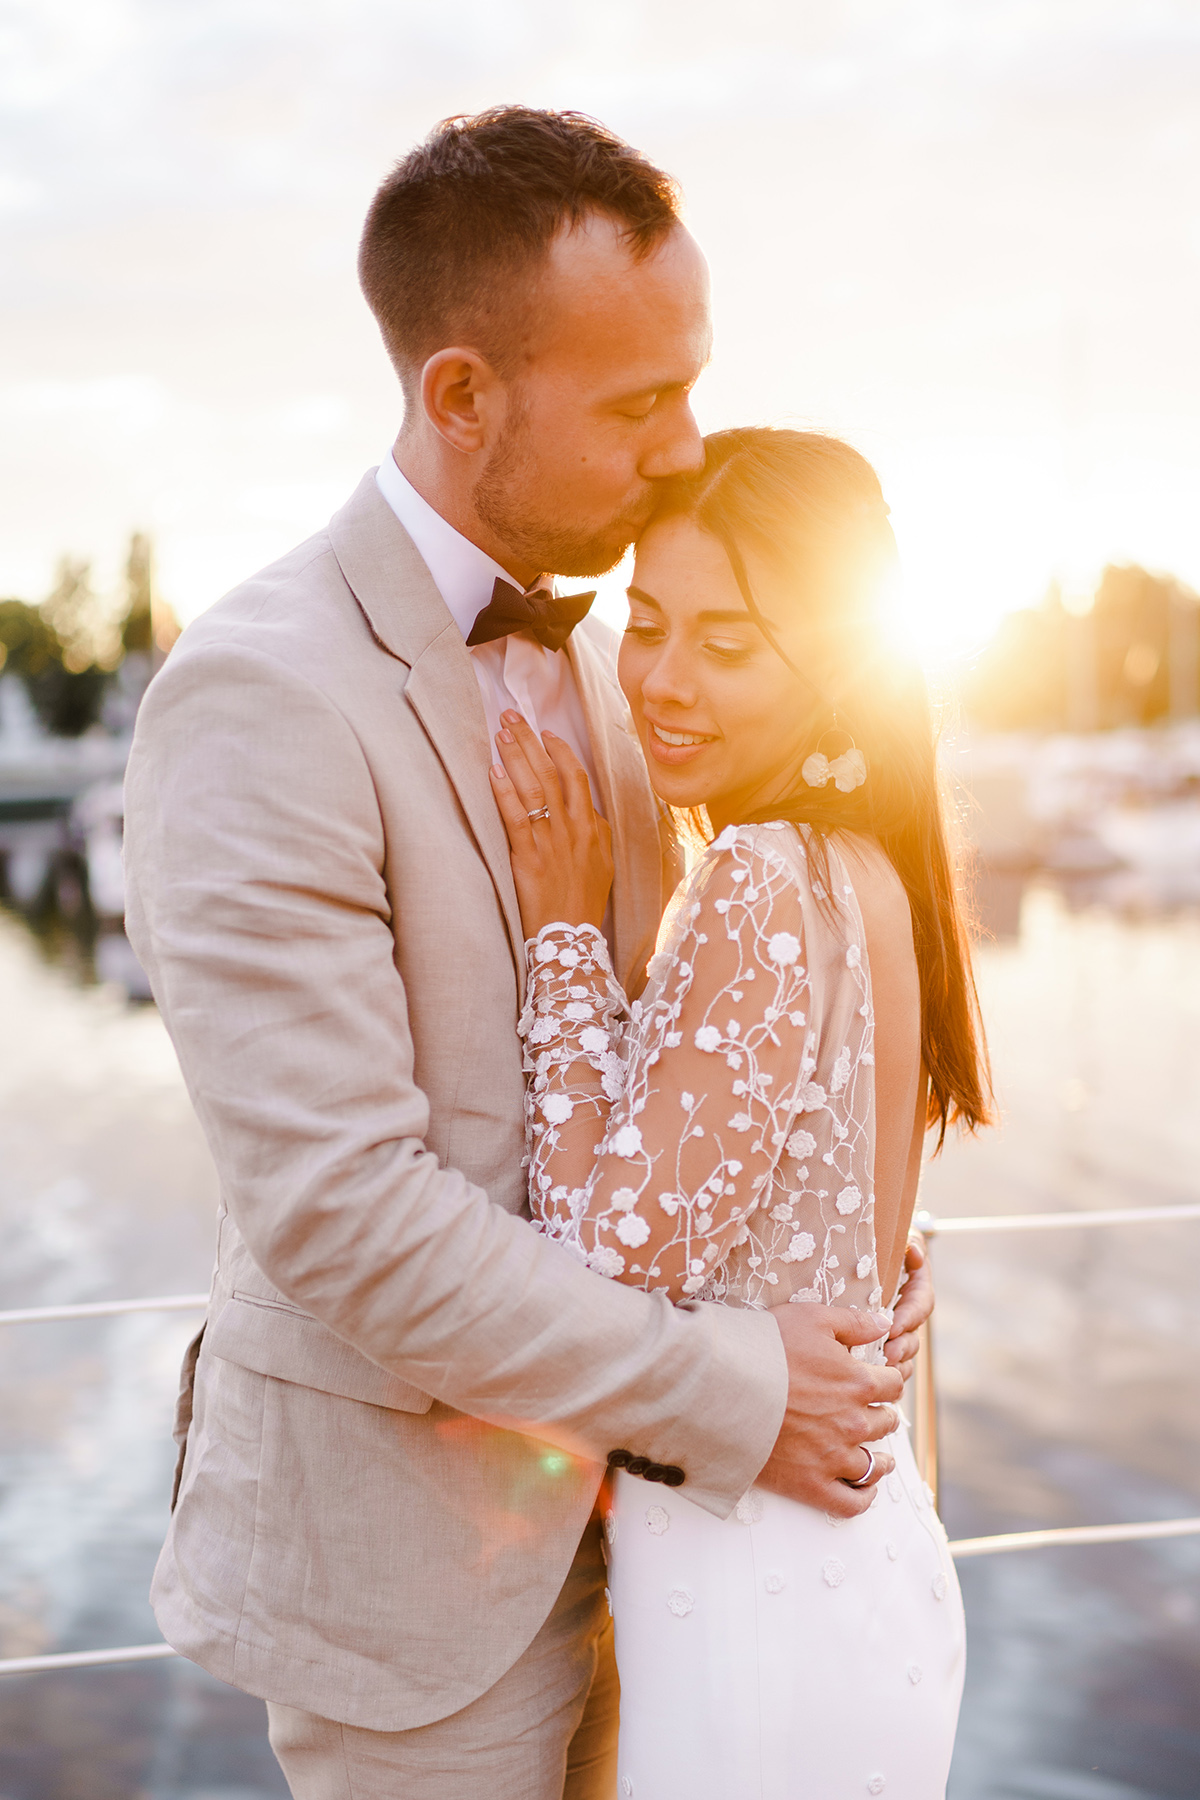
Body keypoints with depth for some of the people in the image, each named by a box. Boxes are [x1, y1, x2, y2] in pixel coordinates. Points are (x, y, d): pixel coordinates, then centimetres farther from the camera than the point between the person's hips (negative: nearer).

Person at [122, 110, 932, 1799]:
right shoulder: (262, 698, -25)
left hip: (591, 1466, 8)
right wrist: (727, 1396, -22)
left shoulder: (581, 658, 3)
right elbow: (338, 1211, -28)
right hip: (405, 1531, -7)